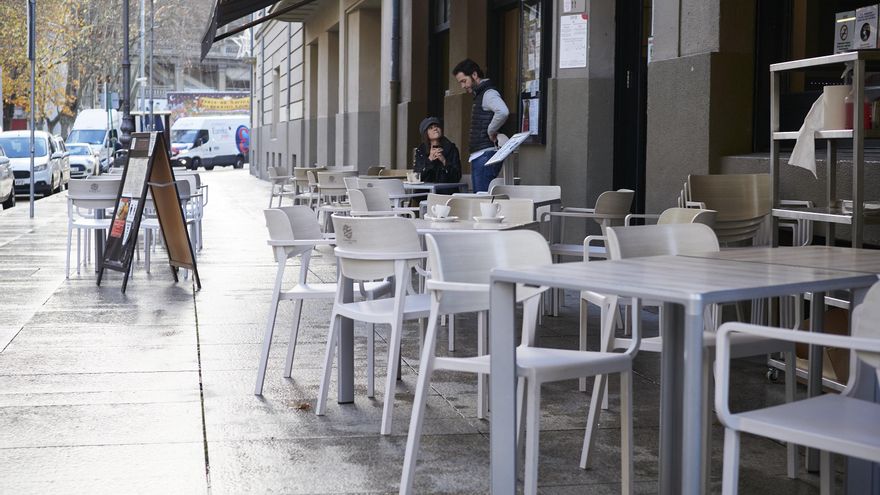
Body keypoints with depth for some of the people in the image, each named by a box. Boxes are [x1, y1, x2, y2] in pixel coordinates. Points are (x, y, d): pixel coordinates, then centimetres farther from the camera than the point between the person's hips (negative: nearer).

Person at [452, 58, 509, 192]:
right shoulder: (479, 95, 21)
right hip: (478, 156, 10)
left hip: (485, 155, -10)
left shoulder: (489, 93, -10)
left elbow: (503, 112, -30)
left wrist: (491, 131, -18)